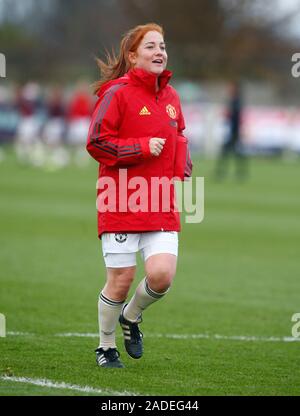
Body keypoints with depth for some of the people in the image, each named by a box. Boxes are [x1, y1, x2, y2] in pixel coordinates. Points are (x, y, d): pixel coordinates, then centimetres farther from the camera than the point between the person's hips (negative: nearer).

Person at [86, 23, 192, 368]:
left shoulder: (170, 96, 13)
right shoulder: (118, 93, -7)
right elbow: (96, 143, -11)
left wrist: (182, 165, 9)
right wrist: (142, 147, -15)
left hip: (161, 205, 5)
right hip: (121, 203, -5)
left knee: (162, 274, -11)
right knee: (121, 280, 0)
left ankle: (131, 316, 21)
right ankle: (106, 346, 22)